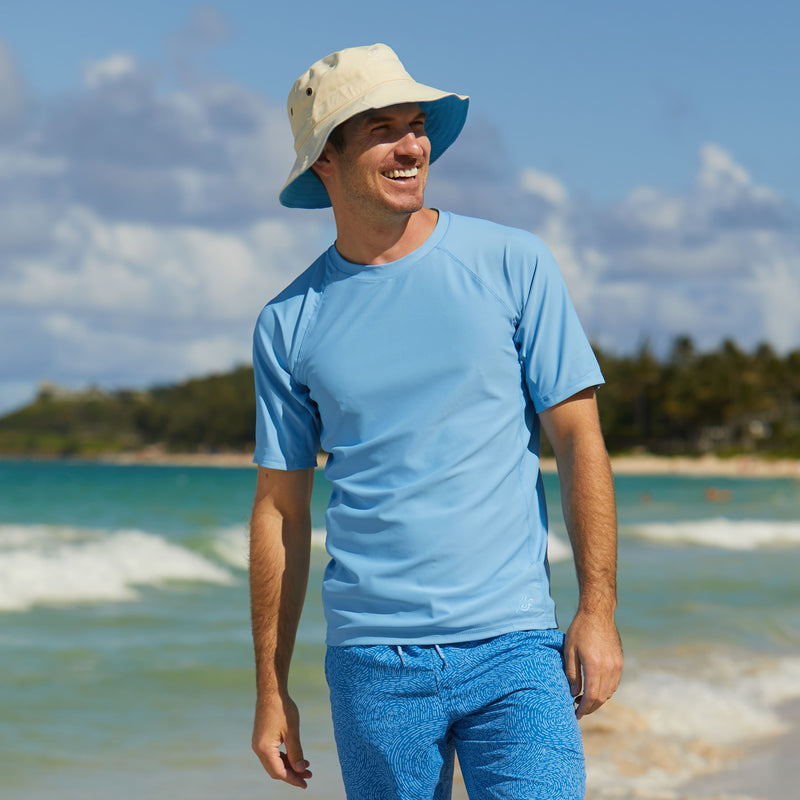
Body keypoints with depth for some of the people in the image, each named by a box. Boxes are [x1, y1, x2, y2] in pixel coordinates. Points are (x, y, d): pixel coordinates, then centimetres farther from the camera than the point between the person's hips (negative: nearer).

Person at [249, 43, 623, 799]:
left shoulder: (514, 266, 2)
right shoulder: (289, 322, 6)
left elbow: (578, 440, 3)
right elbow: (280, 509, 10)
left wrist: (598, 609, -5)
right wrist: (271, 690, 9)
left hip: (513, 648, -1)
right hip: (370, 660, 1)